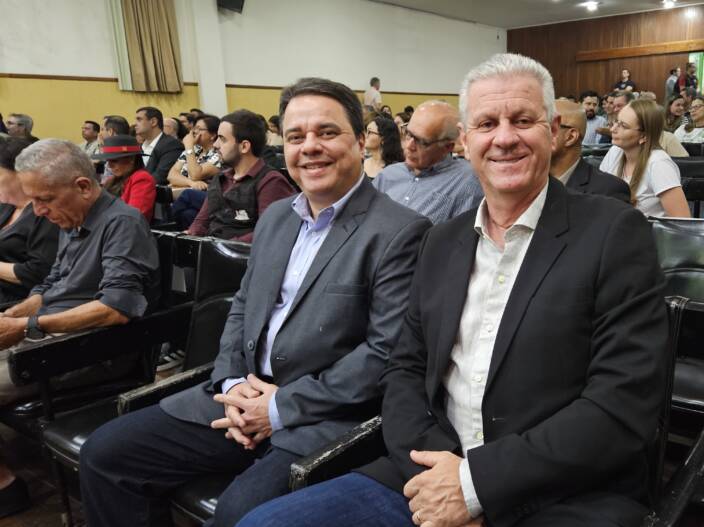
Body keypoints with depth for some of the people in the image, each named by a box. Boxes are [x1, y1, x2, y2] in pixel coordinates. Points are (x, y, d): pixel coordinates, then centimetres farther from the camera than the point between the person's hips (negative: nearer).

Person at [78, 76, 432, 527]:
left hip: (322, 418, -6)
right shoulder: (276, 217, 13)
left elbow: (387, 352, -16)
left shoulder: (401, 232, -11)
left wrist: (281, 407, -15)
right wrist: (231, 384, -1)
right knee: (105, 453, 0)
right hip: (243, 398, 7)